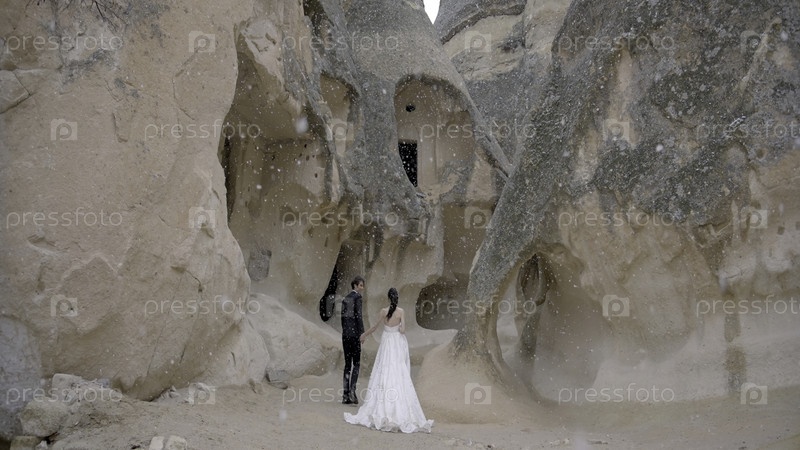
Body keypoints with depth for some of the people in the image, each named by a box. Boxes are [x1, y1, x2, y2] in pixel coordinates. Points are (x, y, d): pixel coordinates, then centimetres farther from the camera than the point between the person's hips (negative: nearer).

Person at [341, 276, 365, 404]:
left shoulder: (345, 299, 15)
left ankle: (345, 395, 4)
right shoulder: (357, 297, -6)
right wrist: (362, 333, -11)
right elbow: (358, 315, -13)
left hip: (345, 332, 7)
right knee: (356, 363, -1)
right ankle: (352, 390, -13)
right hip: (354, 332, -7)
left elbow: (343, 317, 15)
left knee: (347, 364, 7)